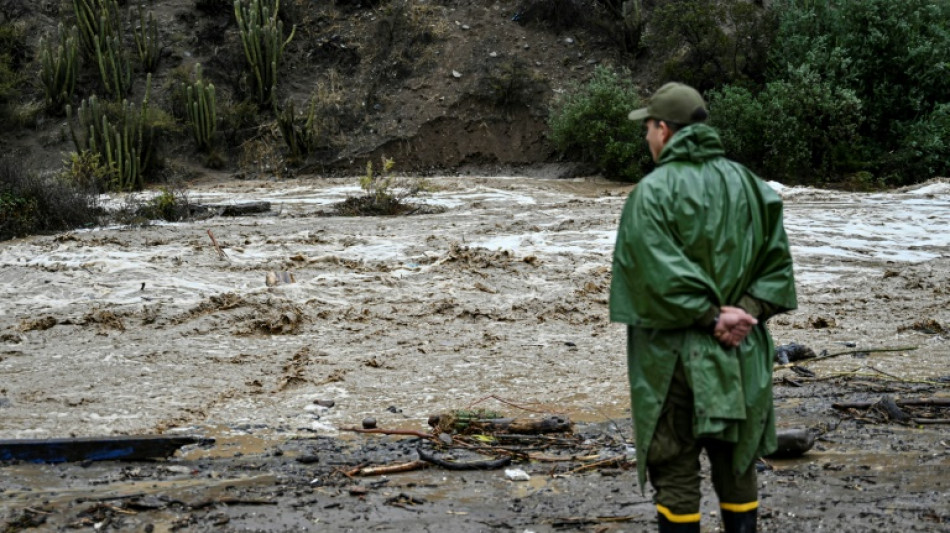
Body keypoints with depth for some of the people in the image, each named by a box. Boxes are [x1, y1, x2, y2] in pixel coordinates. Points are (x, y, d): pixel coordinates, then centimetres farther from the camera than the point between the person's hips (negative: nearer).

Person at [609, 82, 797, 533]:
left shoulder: (652, 192, -12)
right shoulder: (747, 183, 6)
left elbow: (661, 275, -20)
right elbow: (777, 261, 4)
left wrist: (712, 317, -14)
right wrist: (746, 312, -4)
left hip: (675, 356, -5)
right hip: (742, 355, 5)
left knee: (675, 471, 5)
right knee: (736, 466, 16)